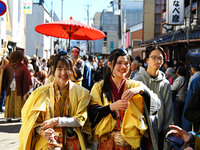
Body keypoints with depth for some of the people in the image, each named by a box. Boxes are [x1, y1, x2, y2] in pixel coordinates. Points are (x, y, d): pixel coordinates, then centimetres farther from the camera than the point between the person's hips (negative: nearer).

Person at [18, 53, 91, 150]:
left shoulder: (80, 92, 6)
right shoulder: (42, 92, 5)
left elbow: (81, 120, 1)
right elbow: (34, 120, 6)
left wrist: (57, 121, -10)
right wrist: (42, 131, -16)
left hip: (72, 141, 2)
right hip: (48, 140, -1)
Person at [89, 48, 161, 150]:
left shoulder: (134, 85, 2)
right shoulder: (99, 87, 1)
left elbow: (156, 103, -10)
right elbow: (92, 113, -7)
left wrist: (141, 90, -28)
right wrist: (112, 107, -22)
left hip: (130, 141, 1)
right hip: (106, 141, -1)